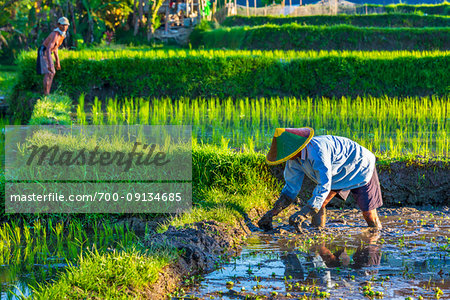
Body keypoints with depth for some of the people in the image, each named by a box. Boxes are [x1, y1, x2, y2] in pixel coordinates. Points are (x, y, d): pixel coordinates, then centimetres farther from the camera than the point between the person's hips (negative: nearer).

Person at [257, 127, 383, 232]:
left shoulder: (316, 150, -42)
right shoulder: (294, 159, -14)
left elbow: (324, 186, -45)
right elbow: (291, 189, -2)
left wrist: (303, 214, -52)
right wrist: (272, 213, -13)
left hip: (361, 168, -7)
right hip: (338, 174, 7)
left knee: (369, 216, -4)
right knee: (318, 204, -11)